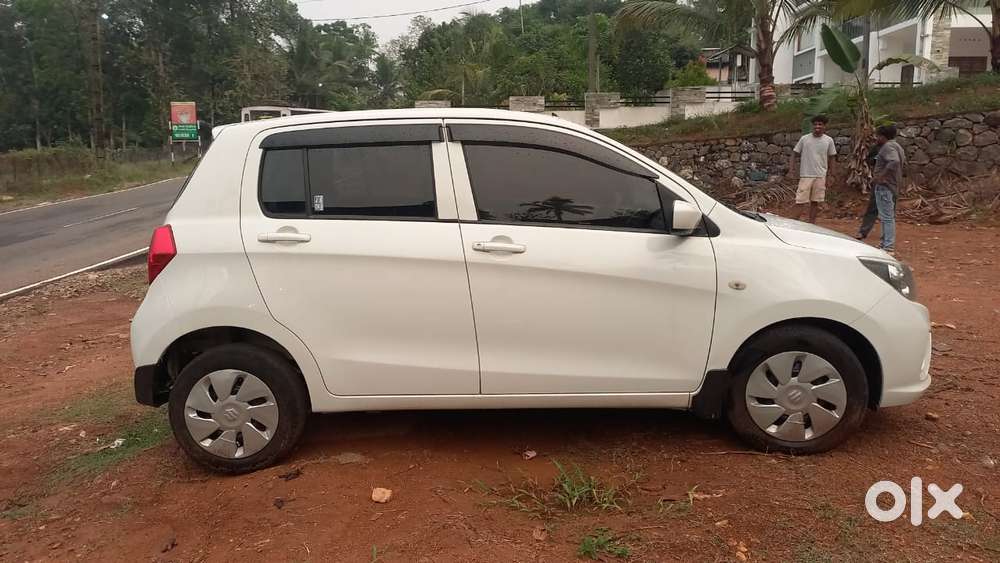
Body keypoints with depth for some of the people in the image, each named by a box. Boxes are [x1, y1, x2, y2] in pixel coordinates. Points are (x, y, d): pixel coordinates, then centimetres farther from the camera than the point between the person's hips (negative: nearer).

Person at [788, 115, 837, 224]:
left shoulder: (829, 140, 4)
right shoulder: (804, 139, -1)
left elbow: (832, 157, 12)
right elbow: (795, 153, 4)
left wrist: (831, 173, 10)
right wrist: (791, 167, -9)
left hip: (821, 176, 2)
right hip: (805, 175, -2)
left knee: (815, 201, 7)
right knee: (800, 200, -6)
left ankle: (811, 224, 15)